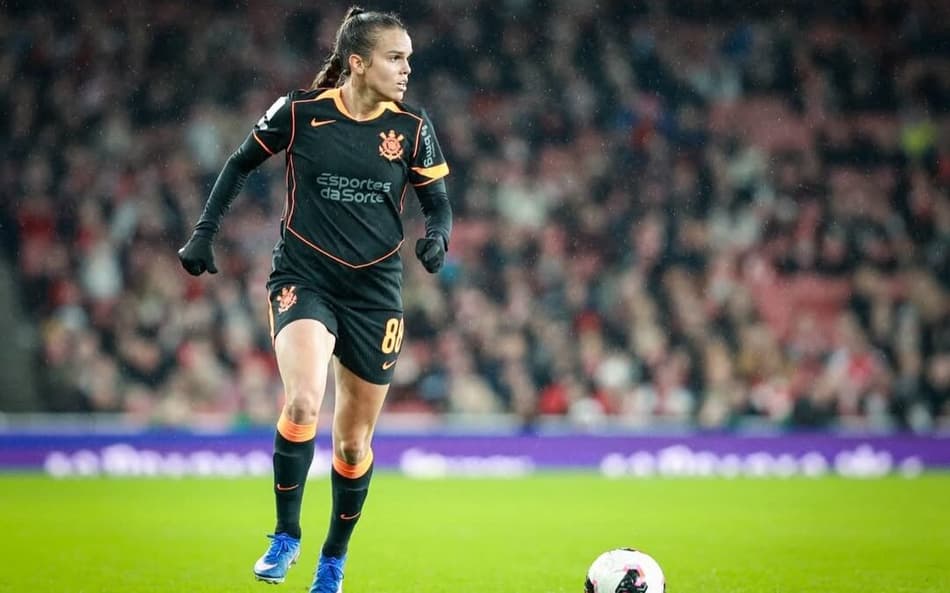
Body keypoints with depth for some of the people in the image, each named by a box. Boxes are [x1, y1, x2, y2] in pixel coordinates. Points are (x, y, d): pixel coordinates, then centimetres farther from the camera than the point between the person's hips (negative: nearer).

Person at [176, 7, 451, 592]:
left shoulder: (411, 125, -3)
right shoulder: (299, 112, -8)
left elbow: (438, 201, 5)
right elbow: (242, 164, 8)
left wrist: (437, 237, -17)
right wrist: (205, 230, 3)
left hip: (375, 290, 2)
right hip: (304, 278, -2)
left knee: (354, 444, 9)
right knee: (303, 403, -28)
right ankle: (286, 534, -6)